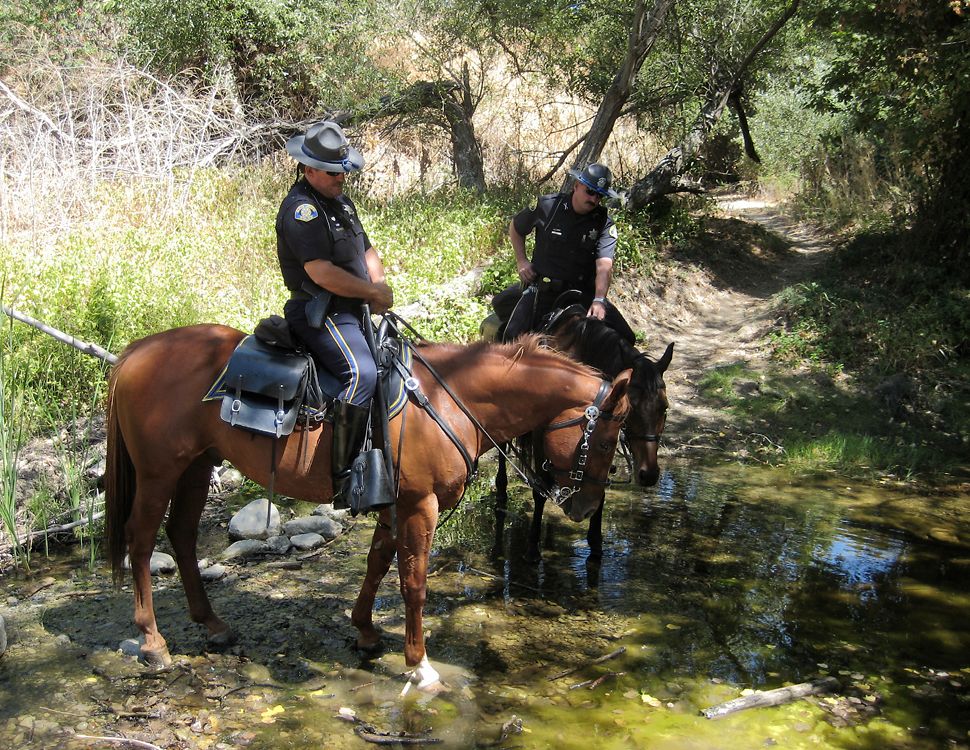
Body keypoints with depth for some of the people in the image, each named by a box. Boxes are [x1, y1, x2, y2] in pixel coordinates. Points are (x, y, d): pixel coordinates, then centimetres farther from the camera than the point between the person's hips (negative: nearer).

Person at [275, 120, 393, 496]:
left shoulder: (340, 201, 17)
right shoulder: (301, 209, -14)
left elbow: (367, 250, 20)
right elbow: (322, 272, -24)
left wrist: (378, 284, -2)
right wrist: (372, 292, -14)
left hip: (352, 309, 11)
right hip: (320, 313, -10)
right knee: (362, 373, -29)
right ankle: (342, 472, -24)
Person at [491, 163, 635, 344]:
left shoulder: (605, 224, -5)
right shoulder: (547, 206, -3)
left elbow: (604, 265, -20)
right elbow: (515, 228, 16)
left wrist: (599, 300, -36)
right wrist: (521, 261, 4)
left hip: (584, 293, 1)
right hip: (542, 288, -1)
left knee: (625, 339, -12)